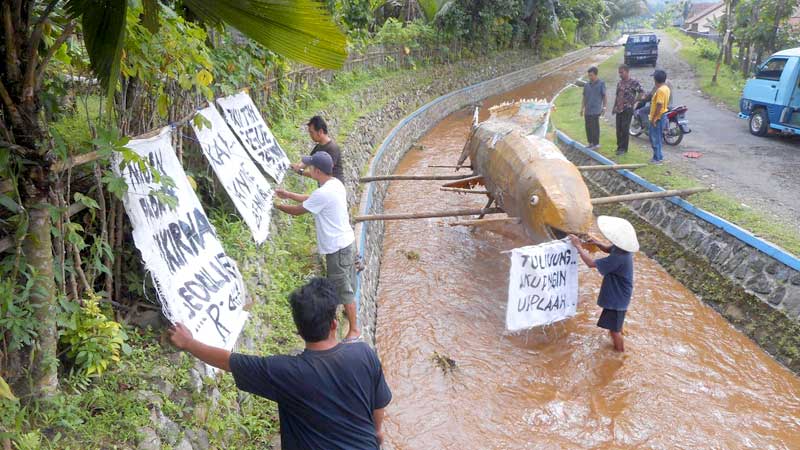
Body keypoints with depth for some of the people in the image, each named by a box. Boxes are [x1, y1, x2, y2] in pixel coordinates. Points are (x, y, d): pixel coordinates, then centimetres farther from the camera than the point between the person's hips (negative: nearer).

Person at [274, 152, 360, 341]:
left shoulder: (323, 193, -26)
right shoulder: (335, 184, 3)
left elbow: (297, 211, -13)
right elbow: (312, 200, 19)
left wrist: (278, 205, 4)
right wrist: (288, 194, 20)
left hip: (337, 246, -9)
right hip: (345, 241, 9)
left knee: (343, 288, 2)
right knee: (345, 284, 24)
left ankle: (354, 330, 12)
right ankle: (350, 311, 42)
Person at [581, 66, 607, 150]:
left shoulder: (601, 83, -1)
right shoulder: (586, 85, 11)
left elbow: (604, 96, 2)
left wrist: (604, 107, -2)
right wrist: (582, 108, 13)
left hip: (596, 110, -5)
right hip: (587, 110, 5)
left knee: (595, 127, -5)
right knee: (588, 127, 7)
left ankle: (596, 144, 3)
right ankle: (591, 143, 19)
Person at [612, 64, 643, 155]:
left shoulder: (633, 82, -9)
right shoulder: (619, 83, 13)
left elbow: (641, 92, -13)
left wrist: (634, 102, -11)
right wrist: (614, 107, 18)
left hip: (628, 109, -7)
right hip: (619, 109, 7)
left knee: (625, 129, -5)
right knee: (619, 129, 9)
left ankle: (624, 148, 1)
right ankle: (619, 146, 20)